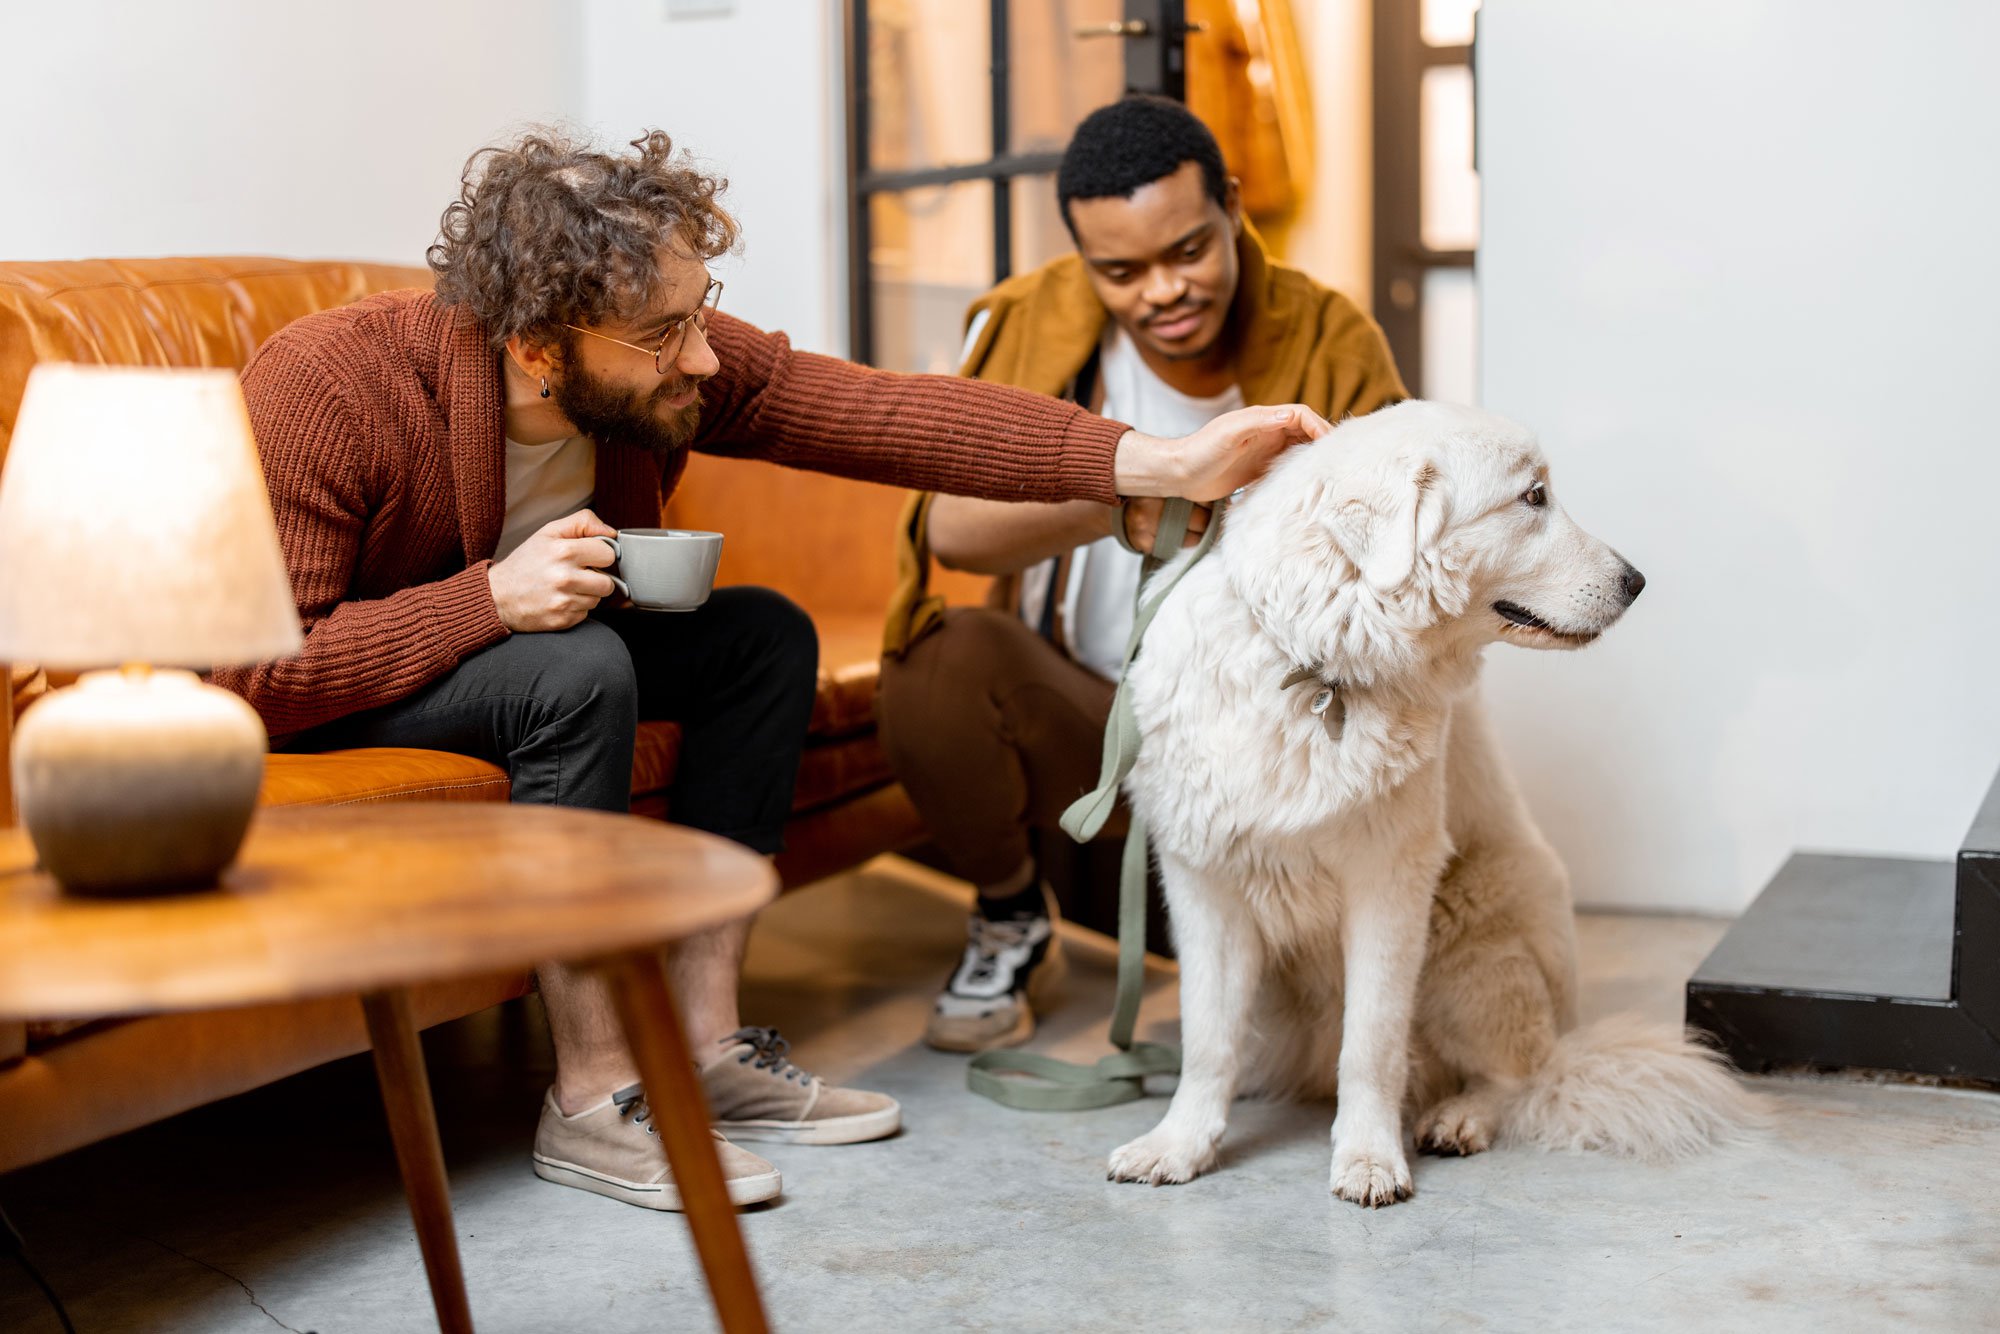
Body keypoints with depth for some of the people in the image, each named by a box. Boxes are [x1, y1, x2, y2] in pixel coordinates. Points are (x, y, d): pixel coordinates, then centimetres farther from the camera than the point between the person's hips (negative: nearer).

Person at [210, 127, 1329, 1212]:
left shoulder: (679, 363, -18)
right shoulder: (327, 392, -33)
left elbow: (889, 414, -23)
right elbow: (251, 672, -31)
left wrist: (1162, 463, -30)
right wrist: (489, 599, -40)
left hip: (515, 634, 7)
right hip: (316, 703, -6)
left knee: (765, 636, -9)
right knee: (579, 671, -33)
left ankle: (704, 1046, -5)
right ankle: (594, 1102, -20)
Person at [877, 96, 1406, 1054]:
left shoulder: (1331, 344, -5)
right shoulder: (1030, 324, -7)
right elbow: (950, 526, -22)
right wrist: (1112, 496, -41)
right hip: (1074, 712, 0)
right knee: (944, 651, -30)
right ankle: (1010, 916, 1)